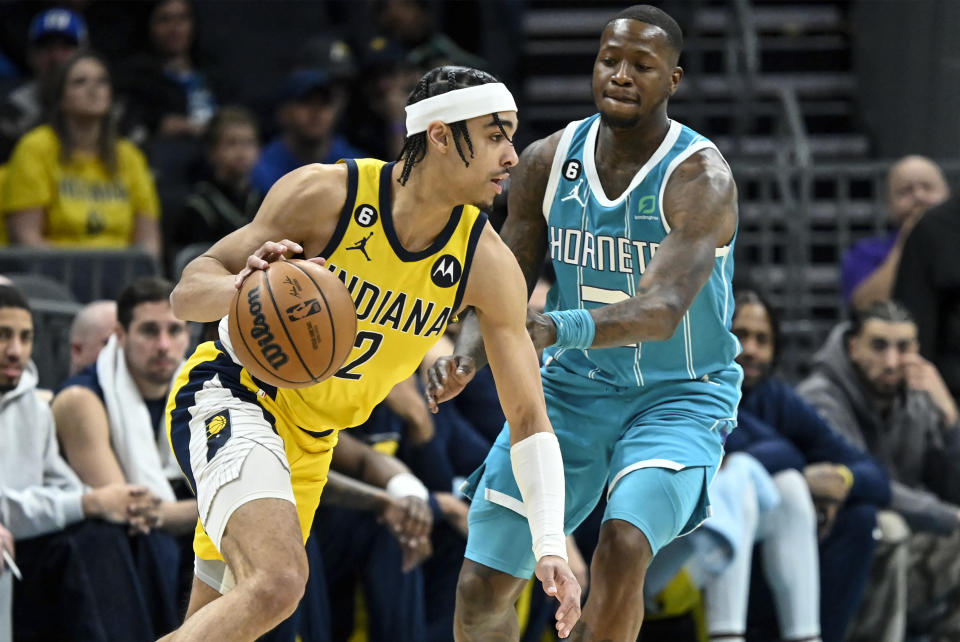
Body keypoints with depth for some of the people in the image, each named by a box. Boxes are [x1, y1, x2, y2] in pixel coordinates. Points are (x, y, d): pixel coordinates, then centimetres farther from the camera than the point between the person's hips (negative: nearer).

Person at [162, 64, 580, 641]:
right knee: (280, 582, -30)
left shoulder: (487, 265, -10)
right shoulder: (325, 194, -20)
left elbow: (529, 420, -7)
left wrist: (551, 547, -20)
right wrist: (245, 286, -39)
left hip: (310, 440, 7)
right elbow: (188, 292, -14)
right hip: (228, 394, -7)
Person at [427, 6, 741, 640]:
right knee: (483, 586, 0)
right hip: (574, 385, 5)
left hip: (678, 395, -5)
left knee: (623, 546, -31)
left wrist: (555, 328, -51)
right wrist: (466, 356, -23)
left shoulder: (700, 178, -20)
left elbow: (661, 311, -34)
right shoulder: (547, 162, -5)